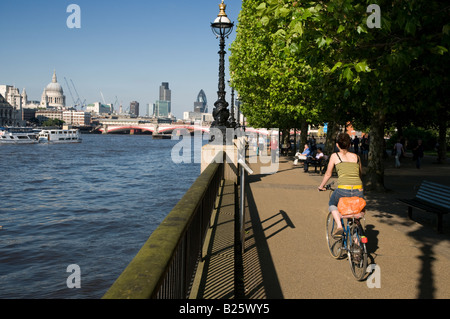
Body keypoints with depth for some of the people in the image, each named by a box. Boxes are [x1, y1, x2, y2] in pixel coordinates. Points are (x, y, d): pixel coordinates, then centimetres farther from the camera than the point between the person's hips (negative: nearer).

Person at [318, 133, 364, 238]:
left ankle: (339, 226, 4)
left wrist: (321, 186, 30)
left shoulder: (335, 156, 8)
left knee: (332, 204, 28)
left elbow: (328, 174, 15)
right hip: (359, 191, 3)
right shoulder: (356, 157, 17)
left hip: (343, 190, -3)